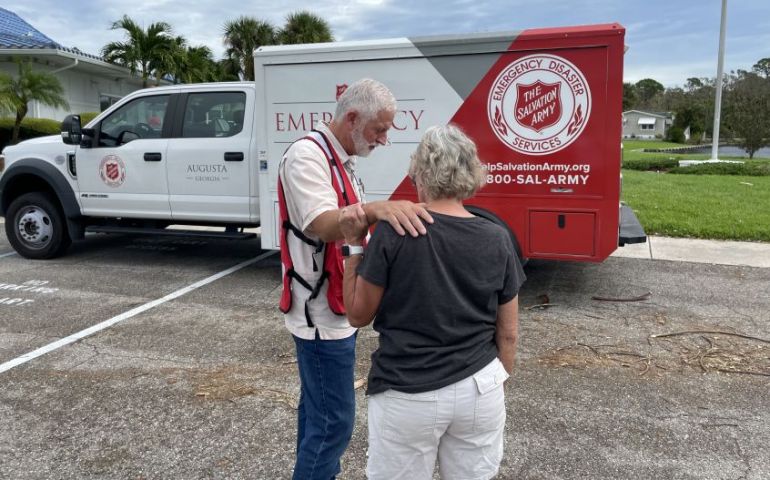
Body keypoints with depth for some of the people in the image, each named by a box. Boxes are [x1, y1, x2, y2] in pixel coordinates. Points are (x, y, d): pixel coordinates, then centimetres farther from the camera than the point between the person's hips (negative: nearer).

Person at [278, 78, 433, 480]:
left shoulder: (340, 159, 12)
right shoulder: (307, 155, -18)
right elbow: (322, 224, -34)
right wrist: (375, 209, -50)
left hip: (331, 308, 10)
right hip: (322, 312, -10)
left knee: (317, 409, 22)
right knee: (334, 419, -2)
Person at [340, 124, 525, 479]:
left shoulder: (393, 232, -13)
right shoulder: (497, 239, -4)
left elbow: (358, 315, -4)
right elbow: (507, 333, 3)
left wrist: (354, 244, 0)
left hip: (407, 396, -3)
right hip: (480, 391, 3)